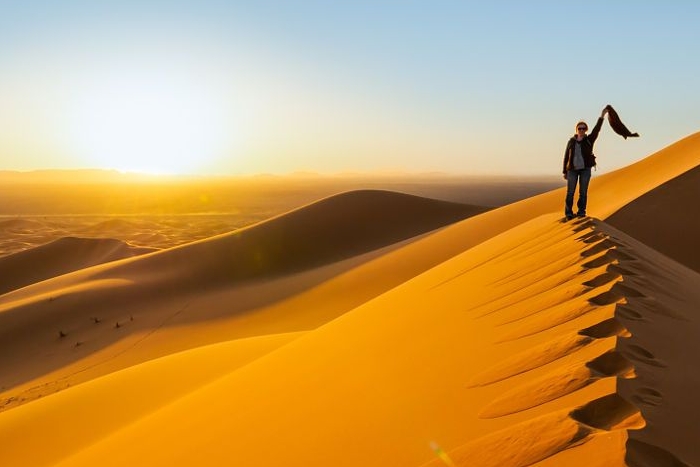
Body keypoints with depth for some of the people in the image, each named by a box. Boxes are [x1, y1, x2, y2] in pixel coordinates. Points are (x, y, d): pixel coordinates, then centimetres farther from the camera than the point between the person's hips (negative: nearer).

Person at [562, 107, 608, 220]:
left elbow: (596, 129, -15)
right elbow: (566, 156, 5)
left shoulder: (589, 140, 1)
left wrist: (602, 116, -25)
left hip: (585, 169, 0)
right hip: (573, 169, 0)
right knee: (570, 192, -4)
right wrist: (565, 172, 2)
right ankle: (568, 213, 3)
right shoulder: (571, 141, 3)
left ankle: (581, 212, 10)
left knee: (583, 192, 0)